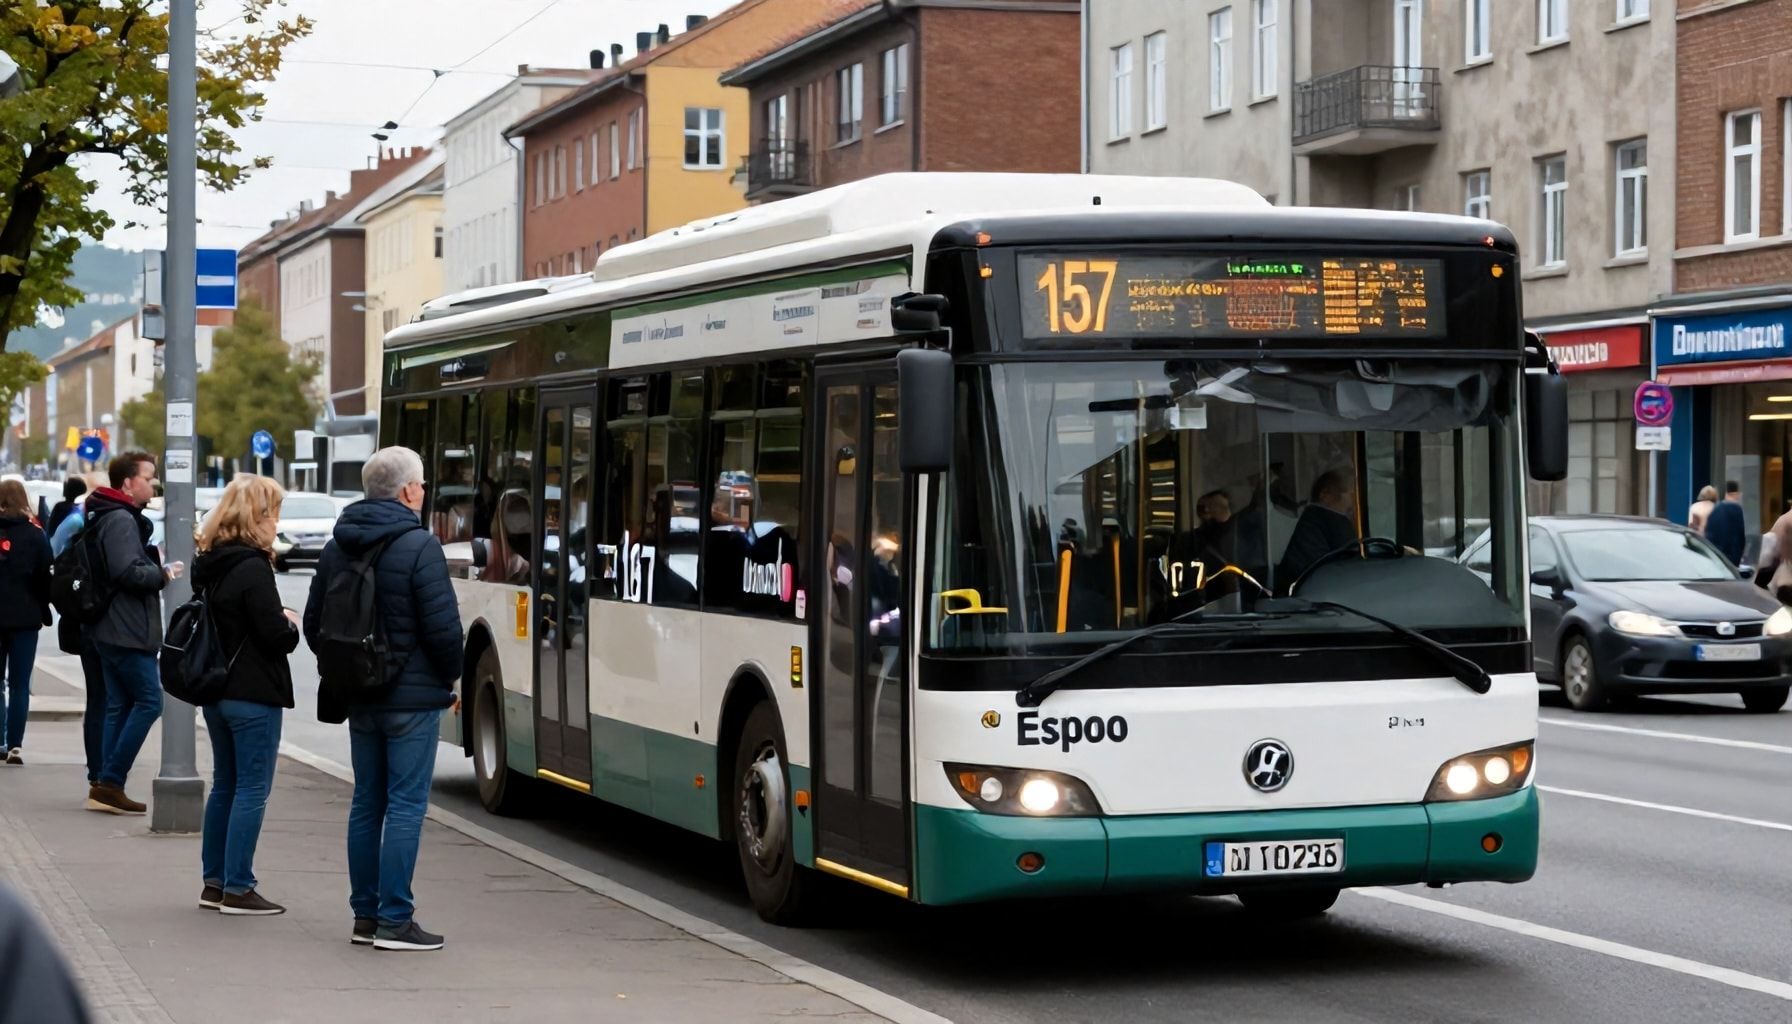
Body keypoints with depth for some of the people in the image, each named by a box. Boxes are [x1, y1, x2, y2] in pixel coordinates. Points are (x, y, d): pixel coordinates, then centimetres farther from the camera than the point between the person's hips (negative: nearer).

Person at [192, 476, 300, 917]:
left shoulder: (209, 564, 9)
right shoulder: (252, 568, -18)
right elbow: (274, 635, -19)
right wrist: (290, 623, 2)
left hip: (216, 690, 9)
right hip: (253, 694, -9)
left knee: (225, 785, 16)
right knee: (252, 790, -3)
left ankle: (214, 882, 20)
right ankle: (237, 889, -2)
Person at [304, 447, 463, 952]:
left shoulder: (337, 547, 8)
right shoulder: (419, 546, -14)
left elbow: (314, 623, 14)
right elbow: (443, 627, -16)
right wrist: (452, 676, 0)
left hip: (358, 697, 7)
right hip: (412, 697, -7)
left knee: (366, 803, 13)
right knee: (405, 805, -4)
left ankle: (365, 915, 16)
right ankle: (394, 921, -5)